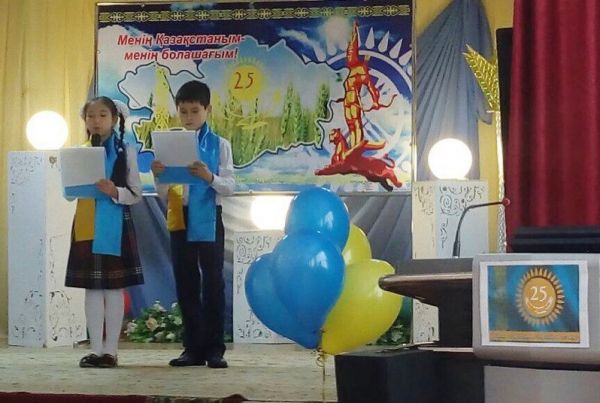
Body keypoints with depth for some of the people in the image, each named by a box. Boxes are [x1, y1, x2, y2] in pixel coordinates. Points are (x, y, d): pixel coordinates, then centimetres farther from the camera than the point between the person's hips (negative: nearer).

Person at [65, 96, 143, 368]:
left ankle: (111, 350, 5)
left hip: (115, 225, -3)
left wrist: (114, 191, -19)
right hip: (87, 226, 3)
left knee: (114, 287, 0)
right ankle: (95, 349, 10)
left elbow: (136, 194, -2)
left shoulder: (126, 152, -1)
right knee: (92, 287, 5)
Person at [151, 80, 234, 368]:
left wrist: (210, 177, -24)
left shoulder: (219, 145, 0)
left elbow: (229, 186, -5)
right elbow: (164, 194, 8)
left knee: (213, 282, -1)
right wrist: (158, 176, -12)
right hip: (180, 220, 3)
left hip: (209, 219, -3)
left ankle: (215, 348, 6)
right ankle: (193, 348, 14)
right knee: (185, 284, 6)